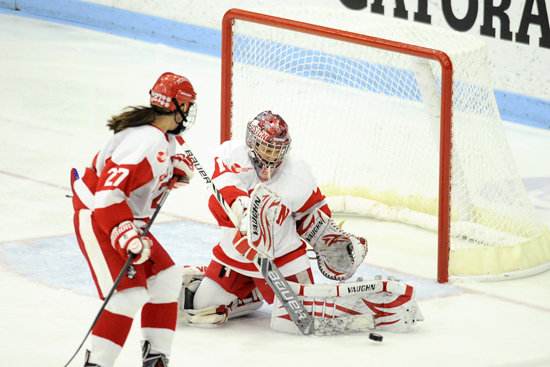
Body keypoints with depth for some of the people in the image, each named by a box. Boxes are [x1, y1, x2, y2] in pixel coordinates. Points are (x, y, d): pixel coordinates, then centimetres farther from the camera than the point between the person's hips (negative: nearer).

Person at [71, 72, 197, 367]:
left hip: (128, 220, 11)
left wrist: (176, 170, 5)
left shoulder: (165, 137, 6)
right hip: (97, 220, -11)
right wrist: (126, 236, -37)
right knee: (129, 293, -19)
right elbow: (109, 192, -32)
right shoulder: (145, 141, -27)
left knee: (165, 278, 10)